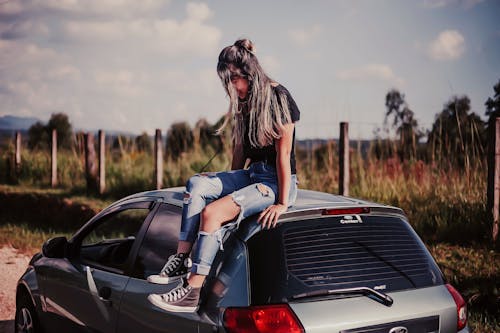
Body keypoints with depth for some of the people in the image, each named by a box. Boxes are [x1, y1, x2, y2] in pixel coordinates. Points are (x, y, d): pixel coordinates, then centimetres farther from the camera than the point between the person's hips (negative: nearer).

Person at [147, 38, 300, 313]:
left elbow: (284, 153, -15)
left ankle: (193, 292, -25)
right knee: (197, 184, -17)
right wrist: (230, 184, 17)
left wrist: (282, 203, -17)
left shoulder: (278, 98, -13)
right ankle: (181, 261, -20)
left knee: (212, 212, -26)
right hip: (251, 174, 8)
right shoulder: (244, 103, 12)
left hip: (276, 181, -8)